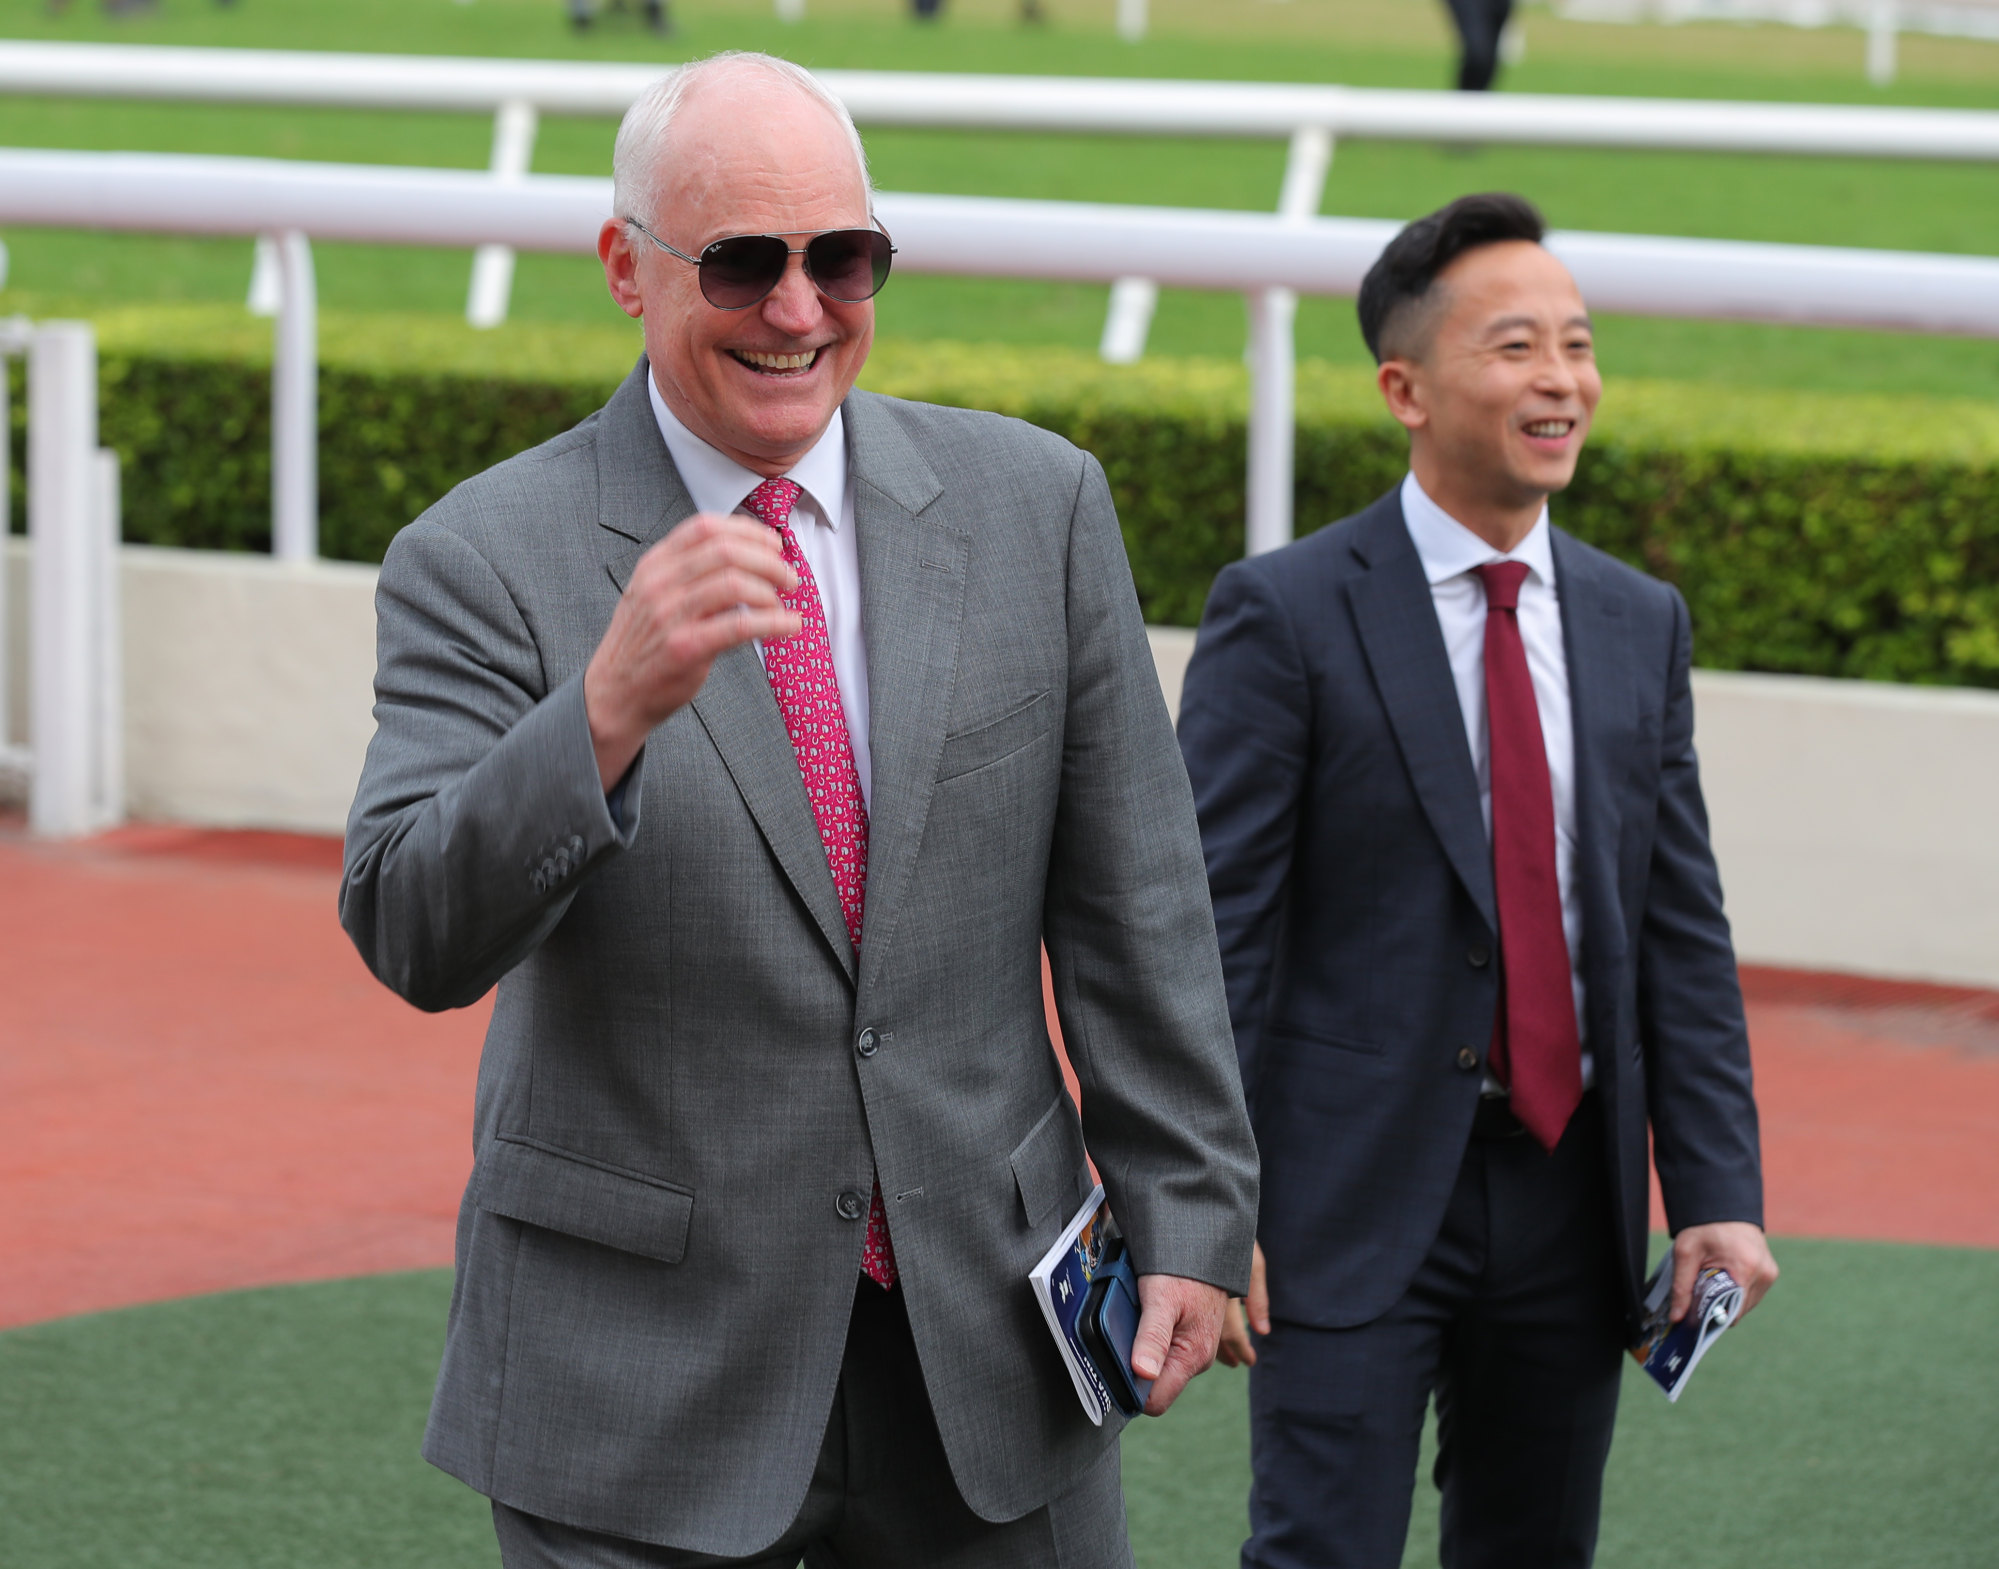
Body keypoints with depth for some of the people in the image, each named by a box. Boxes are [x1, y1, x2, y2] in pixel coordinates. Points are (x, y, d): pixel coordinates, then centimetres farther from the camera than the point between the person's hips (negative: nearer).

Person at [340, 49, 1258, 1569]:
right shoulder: (488, 559, -7)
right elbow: (415, 939, -18)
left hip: (985, 1333, 3)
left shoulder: (1033, 504, 2)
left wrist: (1186, 1211, 4)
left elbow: (1133, 897, 6)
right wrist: (611, 703, -33)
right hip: (644, 1376, -3)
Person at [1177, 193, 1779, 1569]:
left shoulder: (1640, 626, 10)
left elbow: (1684, 934, 10)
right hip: (1357, 1198, -5)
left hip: (1570, 1197, 5)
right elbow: (1210, 930, -9)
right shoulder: (1286, 614, -6)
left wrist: (1719, 1192, 1)